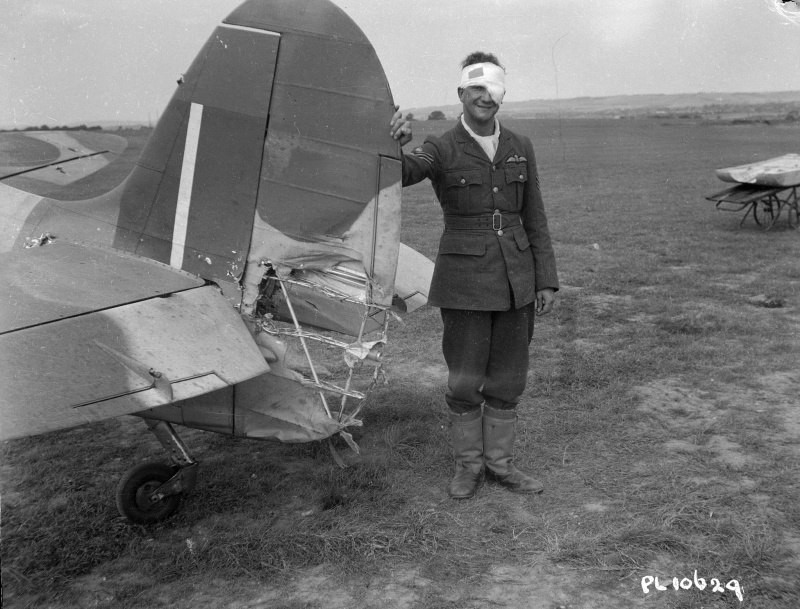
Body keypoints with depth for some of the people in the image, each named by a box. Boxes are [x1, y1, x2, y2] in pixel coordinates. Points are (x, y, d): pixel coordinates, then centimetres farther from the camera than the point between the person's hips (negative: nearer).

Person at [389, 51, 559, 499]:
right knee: (465, 380, 6)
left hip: (515, 278, 4)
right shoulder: (441, 150, -4)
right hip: (464, 279, -3)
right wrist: (395, 144, -48)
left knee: (507, 379, 11)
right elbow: (398, 174, -25)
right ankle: (468, 465, 25)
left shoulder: (520, 148, 7)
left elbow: (535, 220, 8)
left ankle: (500, 462, 28)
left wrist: (547, 281, 3)